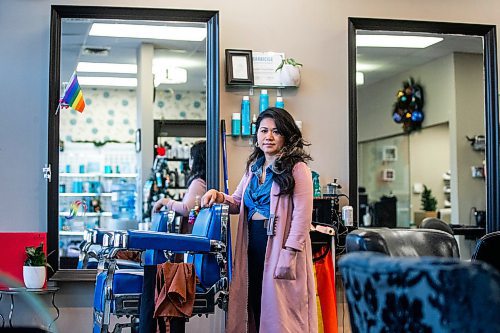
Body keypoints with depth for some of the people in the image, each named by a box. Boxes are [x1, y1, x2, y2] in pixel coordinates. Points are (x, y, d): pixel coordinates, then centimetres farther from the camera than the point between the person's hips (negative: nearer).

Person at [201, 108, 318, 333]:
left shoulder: (296, 168, -5)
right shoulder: (254, 167, 16)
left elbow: (302, 215, -12)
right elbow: (237, 203, 26)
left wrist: (289, 253, -19)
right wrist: (218, 196, 5)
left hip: (279, 245, -6)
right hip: (253, 246, 6)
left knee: (279, 311, -3)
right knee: (255, 306, 8)